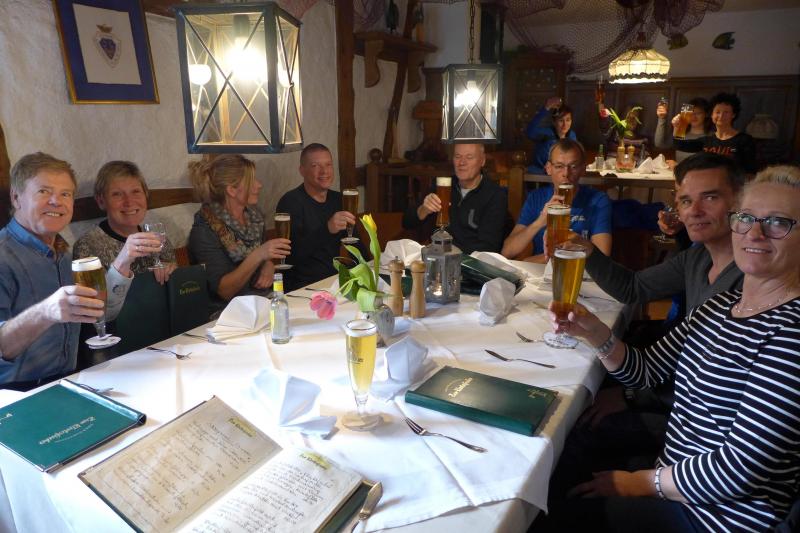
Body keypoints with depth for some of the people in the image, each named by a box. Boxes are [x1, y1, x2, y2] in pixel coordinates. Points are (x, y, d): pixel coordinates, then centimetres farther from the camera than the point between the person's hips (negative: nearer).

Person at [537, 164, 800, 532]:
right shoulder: (721, 304, 4)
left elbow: (741, 467, -25)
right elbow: (644, 369, 6)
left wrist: (641, 482, -13)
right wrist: (595, 334, -13)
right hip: (676, 480, 6)